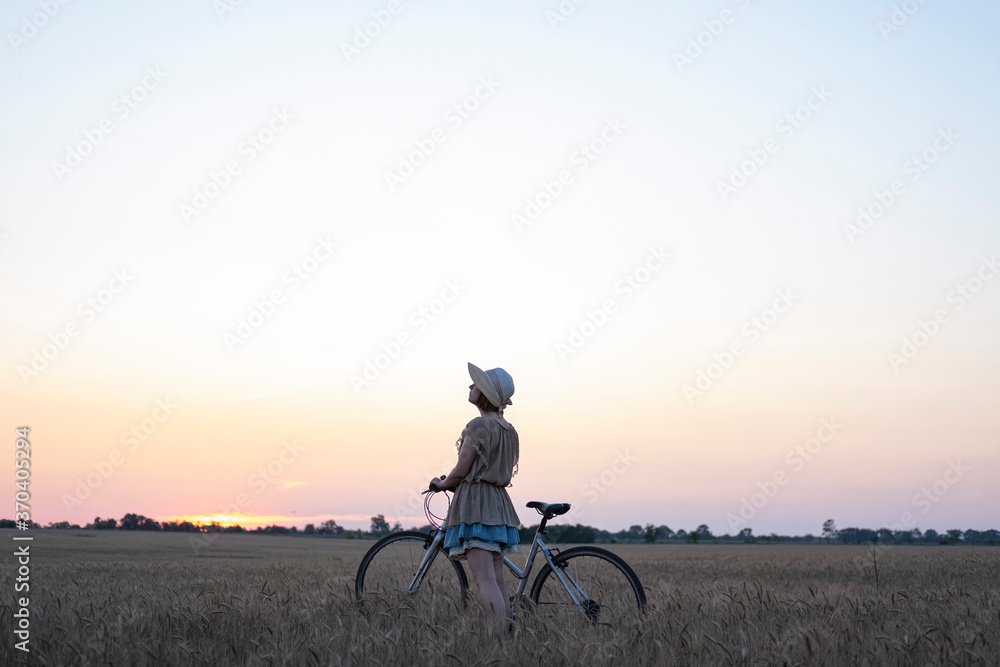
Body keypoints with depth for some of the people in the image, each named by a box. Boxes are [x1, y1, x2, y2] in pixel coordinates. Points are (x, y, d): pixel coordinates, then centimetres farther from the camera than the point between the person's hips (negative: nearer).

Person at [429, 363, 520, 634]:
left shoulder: (478, 425, -12)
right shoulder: (509, 430, 13)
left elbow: (461, 470, -12)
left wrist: (440, 484, 9)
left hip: (475, 502, -9)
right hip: (499, 503, 9)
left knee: (485, 581, -12)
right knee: (497, 581, 10)